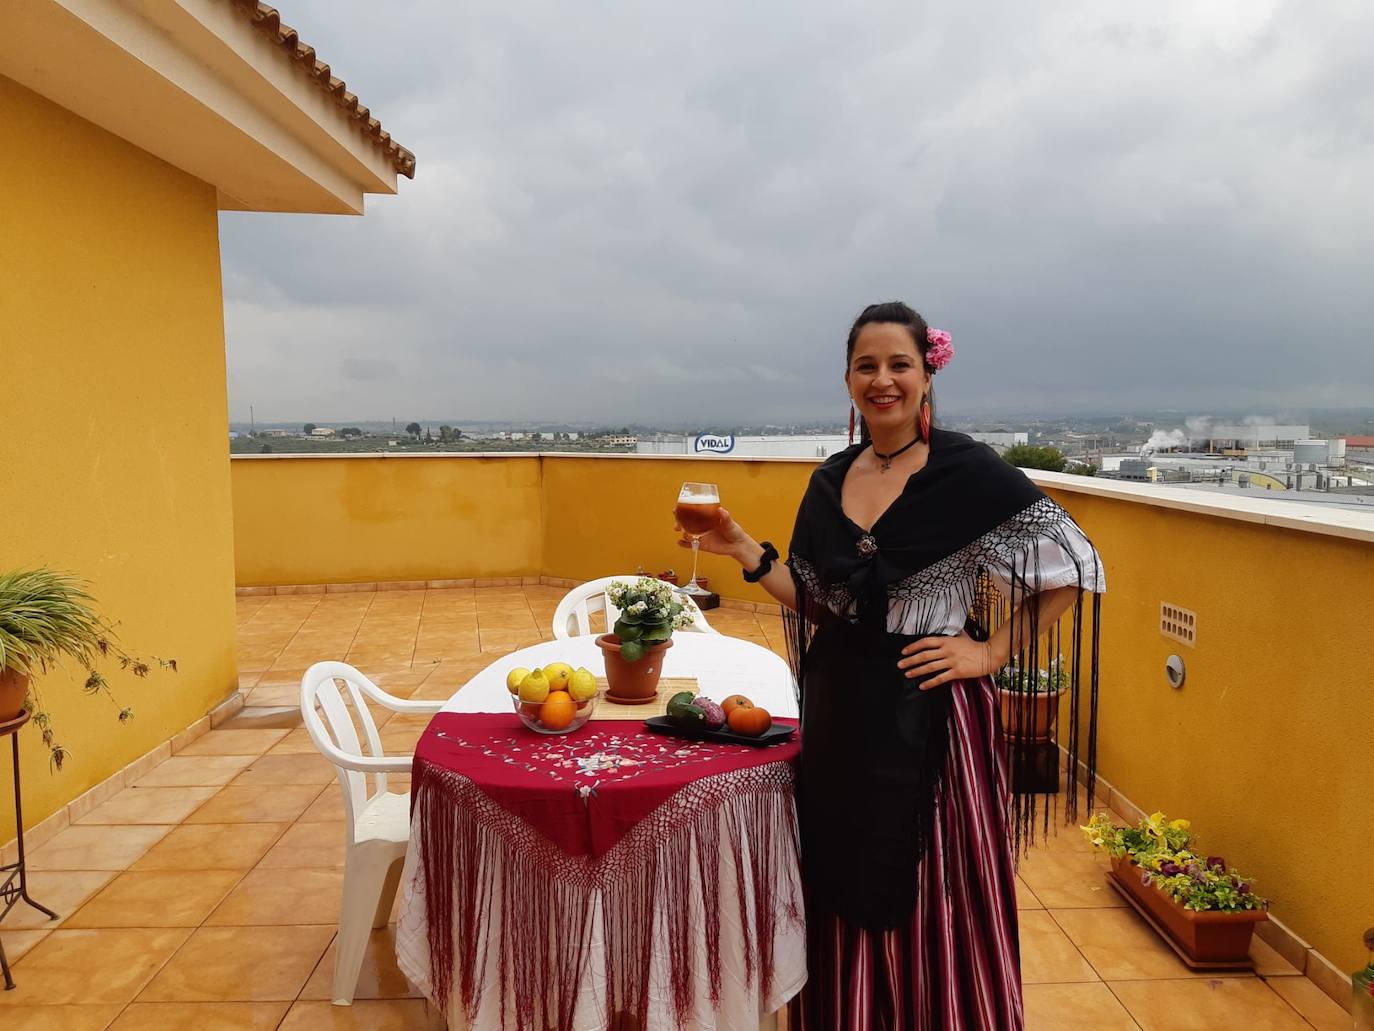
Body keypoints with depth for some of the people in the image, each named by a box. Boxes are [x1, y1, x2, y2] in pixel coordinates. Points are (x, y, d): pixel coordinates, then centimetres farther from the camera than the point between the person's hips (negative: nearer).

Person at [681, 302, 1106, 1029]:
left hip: (927, 711, -5)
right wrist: (746, 552, -3)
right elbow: (818, 601, 9)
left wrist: (994, 653, -11)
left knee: (934, 905, 7)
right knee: (844, 897, 16)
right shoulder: (830, 480, 5)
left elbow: (1075, 565, -8)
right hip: (840, 708, 5)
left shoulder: (967, 470, -11)